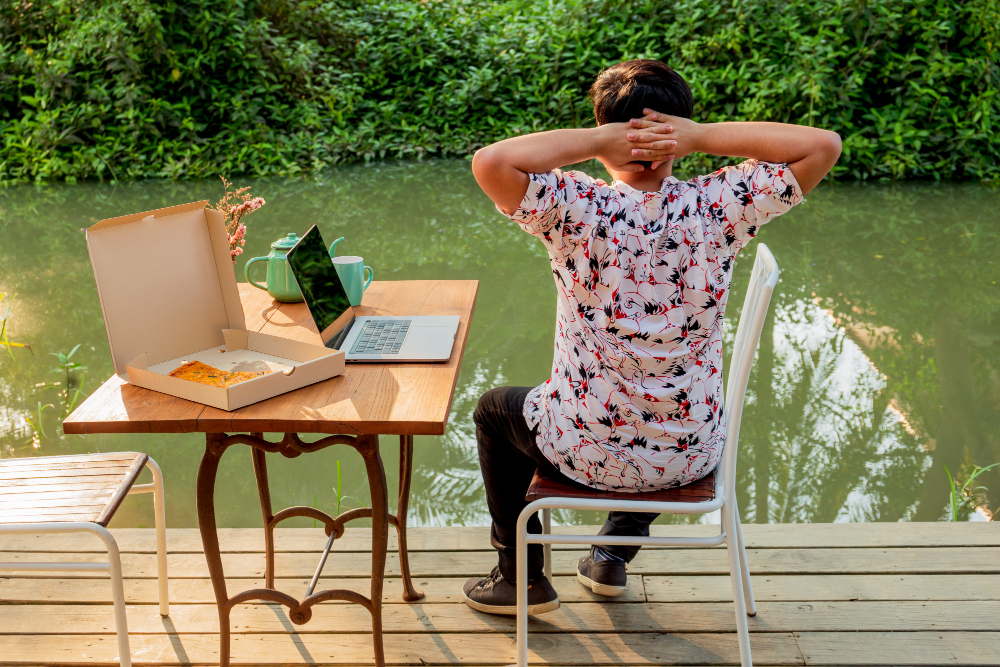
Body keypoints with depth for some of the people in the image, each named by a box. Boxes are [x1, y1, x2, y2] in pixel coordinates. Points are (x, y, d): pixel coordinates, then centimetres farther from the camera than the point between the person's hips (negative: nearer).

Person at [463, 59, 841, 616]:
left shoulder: (580, 209, -21)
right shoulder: (716, 208, -15)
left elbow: (490, 162, -32)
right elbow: (823, 146, -10)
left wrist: (595, 141, -23)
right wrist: (705, 136, -17)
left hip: (591, 455, -2)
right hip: (692, 456, 3)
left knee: (495, 408, 29)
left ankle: (523, 578, 39)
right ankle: (616, 556, 48)